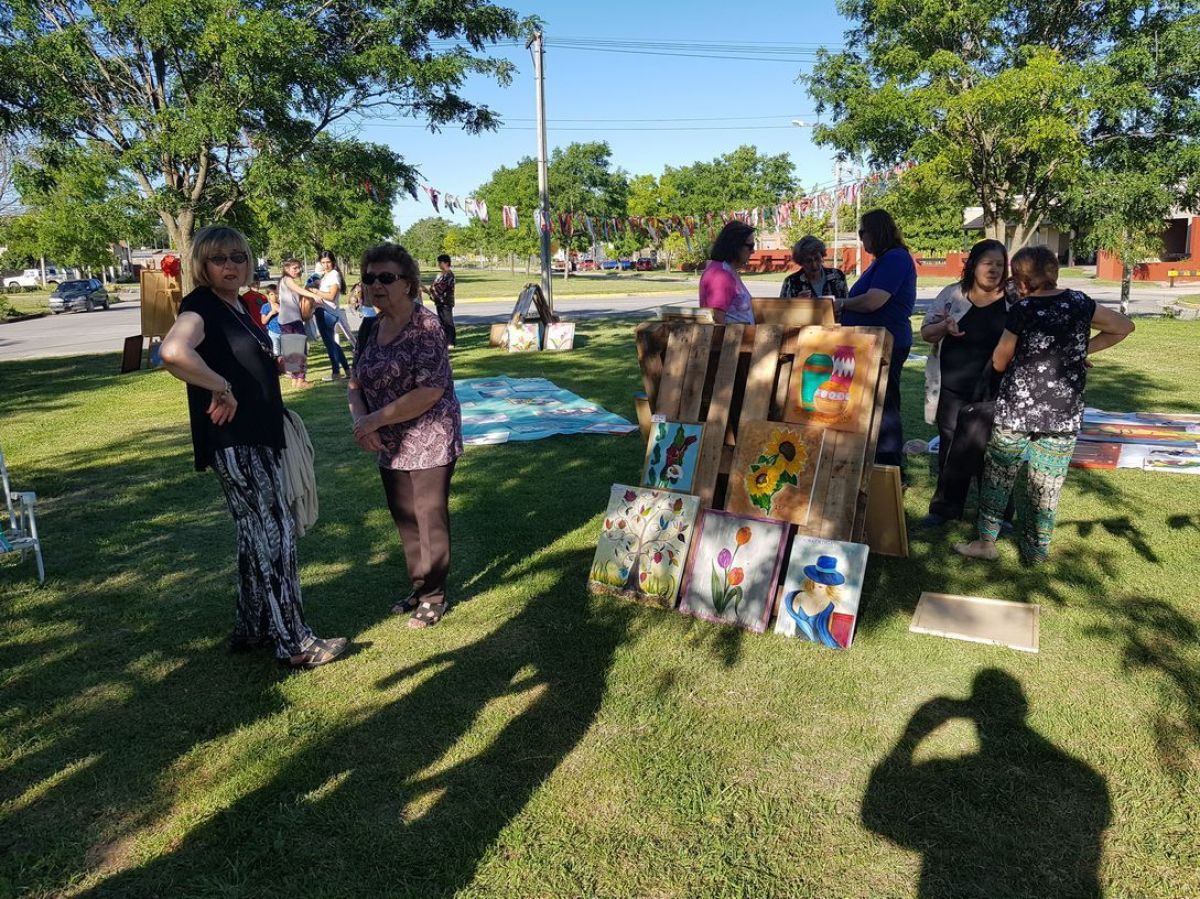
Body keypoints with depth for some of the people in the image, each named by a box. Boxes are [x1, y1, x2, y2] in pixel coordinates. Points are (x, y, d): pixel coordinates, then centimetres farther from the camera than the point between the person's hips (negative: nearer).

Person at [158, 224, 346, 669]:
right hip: (233, 442, -10)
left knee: (256, 533, 16)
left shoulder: (236, 305, 13)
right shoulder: (200, 306, -15)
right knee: (275, 533, -6)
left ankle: (251, 628, 29)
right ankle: (294, 643, 3)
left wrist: (275, 363, 9)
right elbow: (173, 352, -36)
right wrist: (221, 389, -24)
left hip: (258, 437, 10)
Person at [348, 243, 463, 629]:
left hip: (429, 443, -7)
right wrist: (359, 417, -10)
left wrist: (376, 418, -21)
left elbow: (430, 391, -24)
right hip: (390, 447, 7)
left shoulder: (425, 326, -17)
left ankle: (434, 596, 21)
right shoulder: (369, 328, 5)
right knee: (404, 518, 17)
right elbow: (355, 383, 10)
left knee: (430, 518, 4)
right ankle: (419, 588, 35)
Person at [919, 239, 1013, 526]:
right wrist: (944, 327, -16)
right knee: (951, 448, 9)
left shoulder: (1013, 302, 2)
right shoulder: (953, 294, 4)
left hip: (991, 393, -1)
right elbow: (926, 333, 5)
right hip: (952, 388, 1)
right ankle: (946, 507, 22)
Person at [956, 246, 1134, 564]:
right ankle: (1037, 549, 19)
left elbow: (999, 363, -1)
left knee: (998, 477, 10)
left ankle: (986, 541, 14)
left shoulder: (1022, 309, -9)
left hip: (1016, 408, -3)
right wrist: (1082, 350, 12)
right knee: (1046, 486, 9)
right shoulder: (1079, 302, 2)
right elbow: (1124, 327, 15)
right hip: (1064, 414, 3)